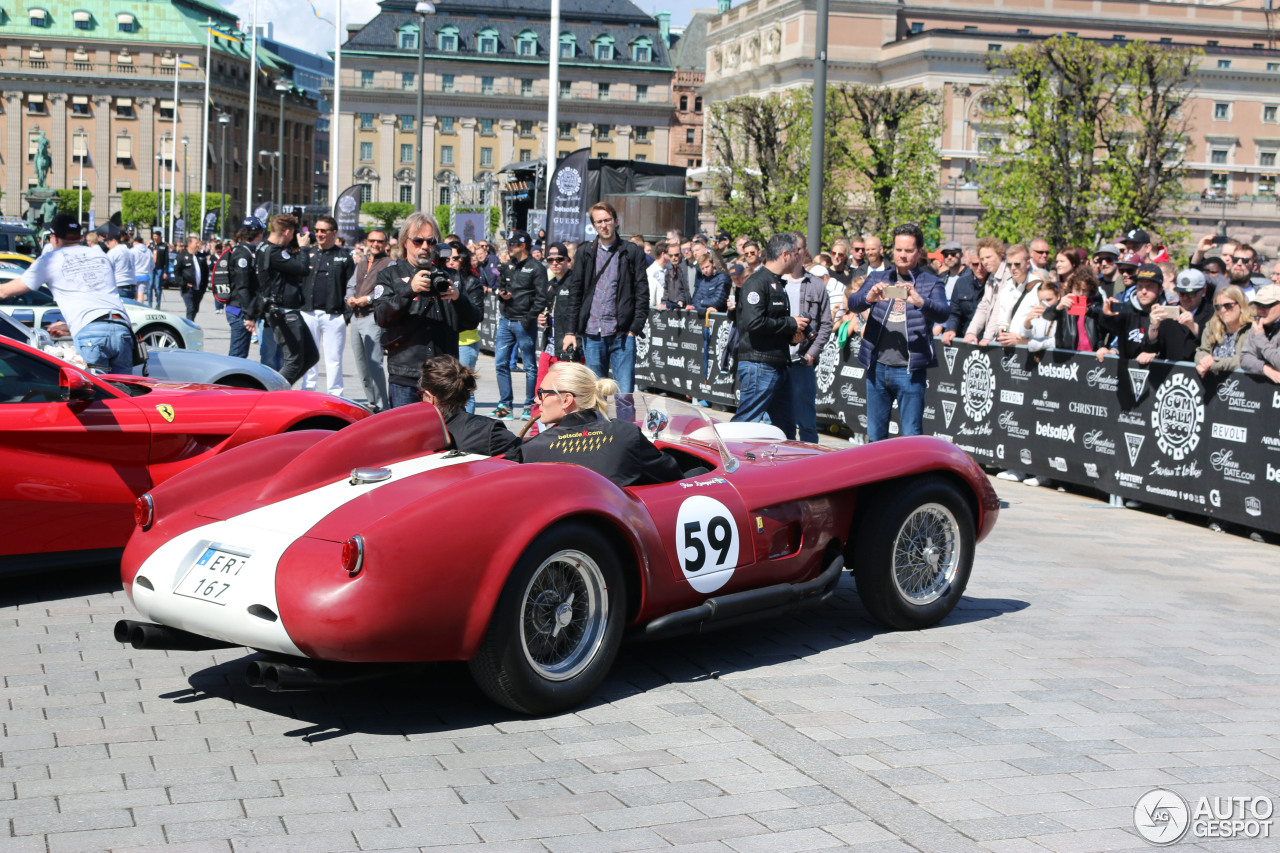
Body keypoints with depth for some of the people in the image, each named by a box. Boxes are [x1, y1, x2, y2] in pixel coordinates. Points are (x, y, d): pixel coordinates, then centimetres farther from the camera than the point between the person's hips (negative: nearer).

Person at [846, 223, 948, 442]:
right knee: (874, 435, 11)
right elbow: (853, 303, -3)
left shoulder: (930, 283, 4)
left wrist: (919, 301, -35)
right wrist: (869, 297, -26)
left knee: (912, 437, -4)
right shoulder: (877, 279, 13)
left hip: (909, 371, -3)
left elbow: (942, 313, -14)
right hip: (877, 368, 4)